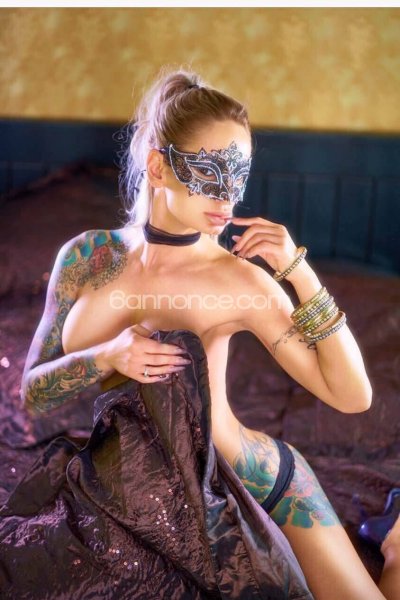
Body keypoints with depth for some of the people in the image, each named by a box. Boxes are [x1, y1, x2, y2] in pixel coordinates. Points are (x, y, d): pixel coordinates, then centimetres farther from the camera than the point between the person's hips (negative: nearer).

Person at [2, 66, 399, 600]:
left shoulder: (239, 279, -19)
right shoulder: (87, 256, -11)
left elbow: (352, 395, -17)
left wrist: (299, 272, -27)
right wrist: (106, 358, -26)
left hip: (259, 484, -3)